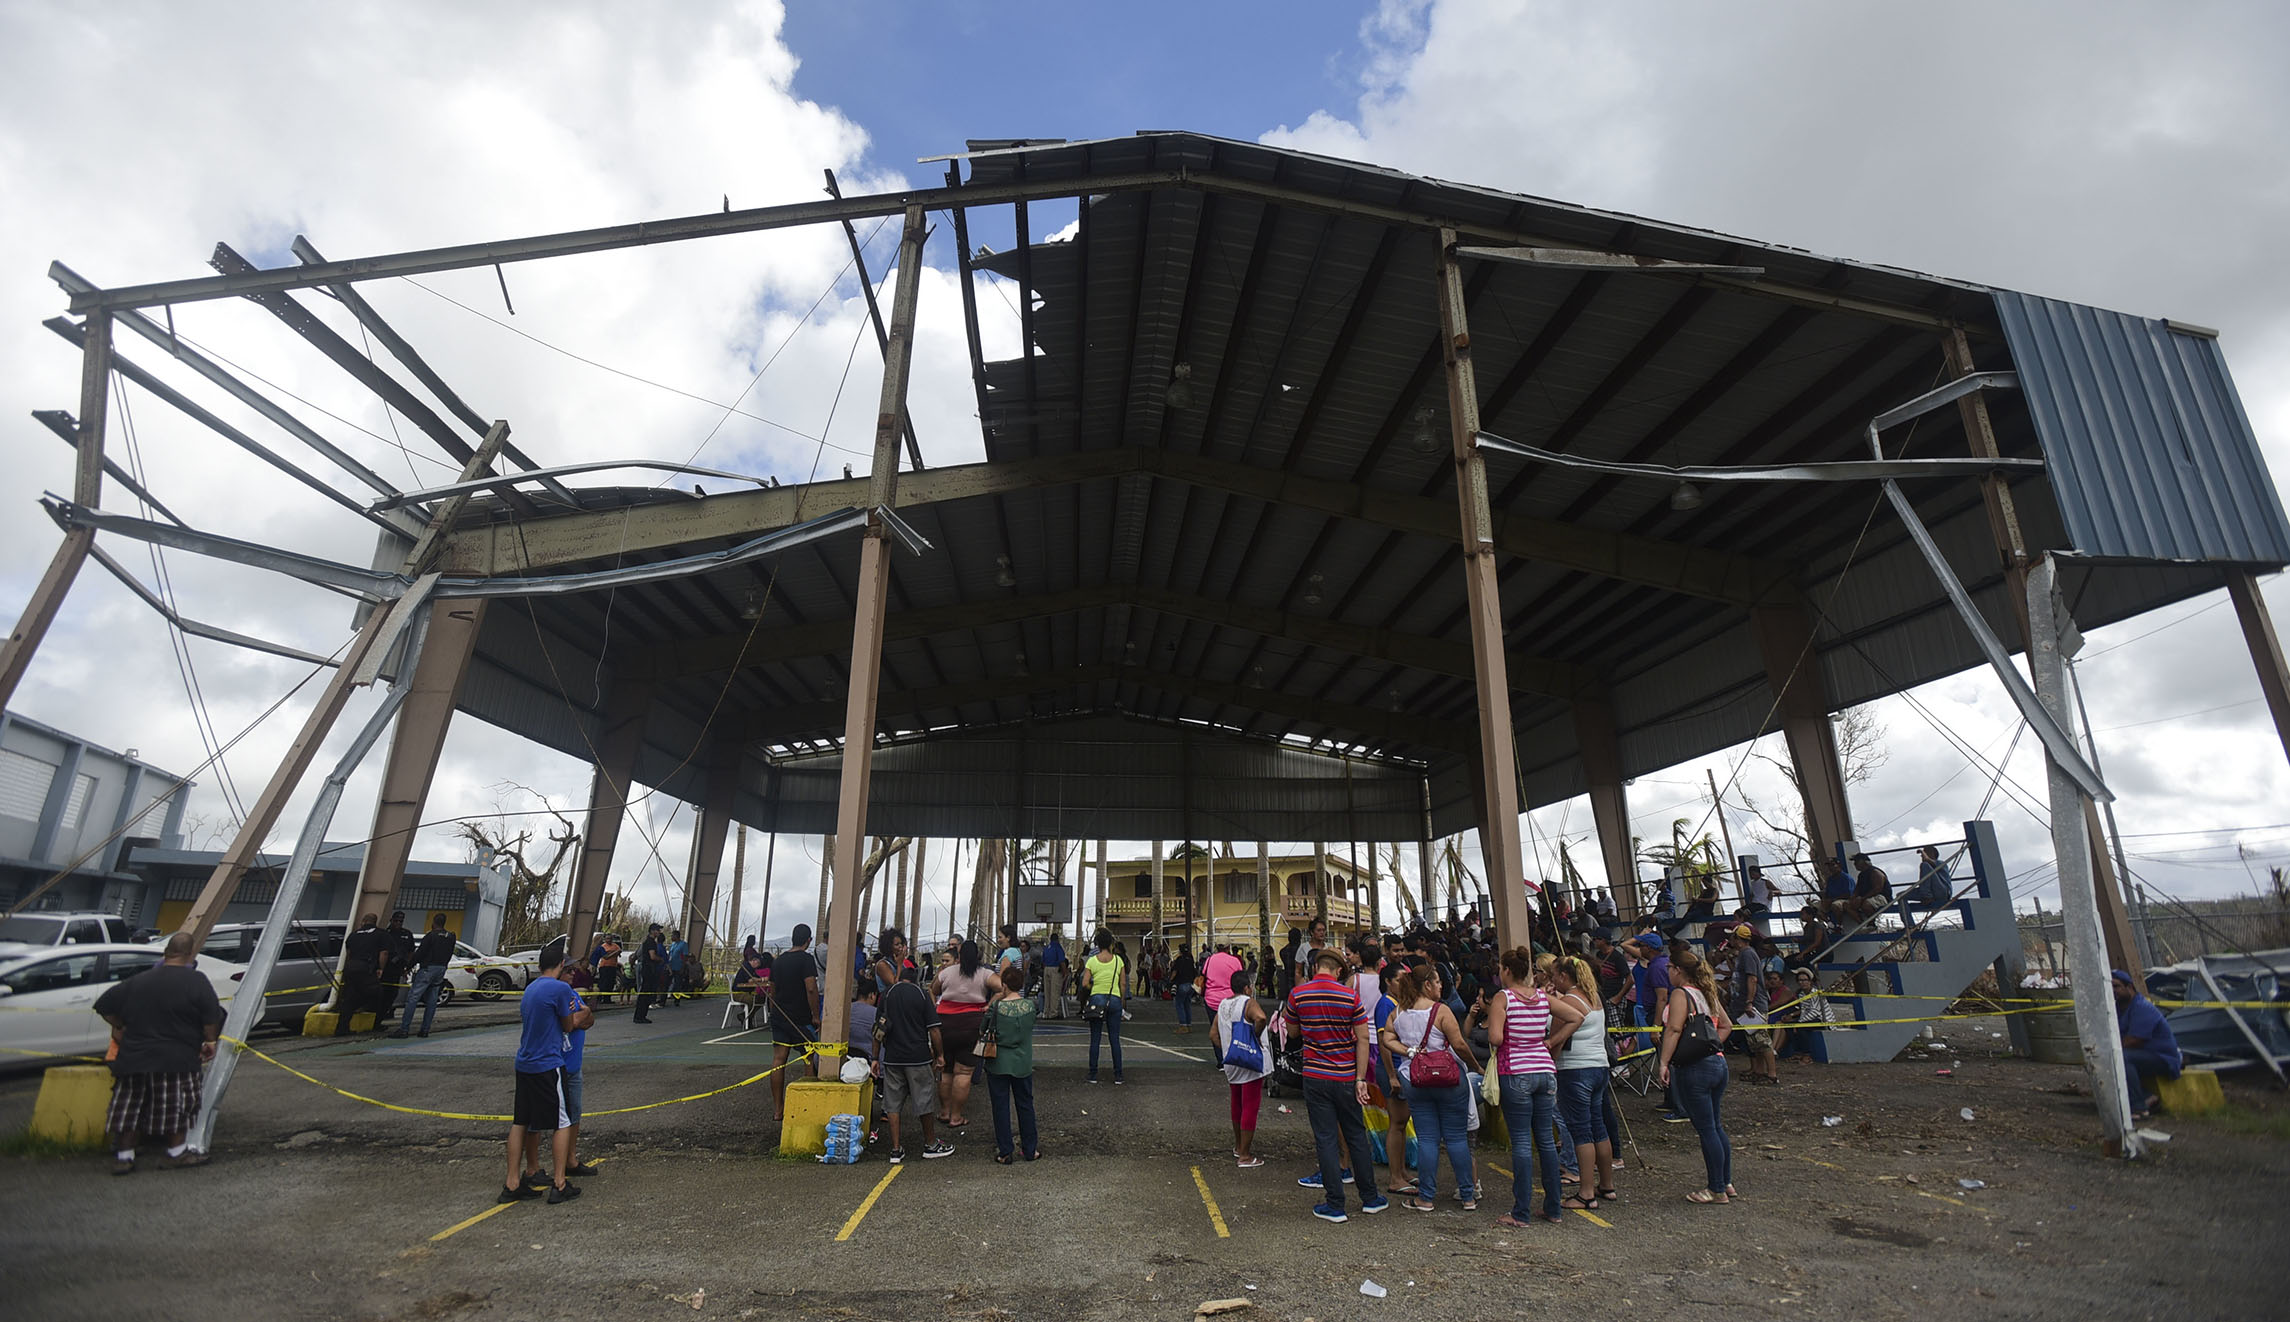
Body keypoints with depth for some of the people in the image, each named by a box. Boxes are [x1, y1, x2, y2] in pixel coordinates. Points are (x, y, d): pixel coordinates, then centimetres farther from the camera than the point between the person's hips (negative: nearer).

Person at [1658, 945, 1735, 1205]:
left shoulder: (1681, 994, -12)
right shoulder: (1707, 994, 12)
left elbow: (1674, 1030, -22)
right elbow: (1726, 1025, 22)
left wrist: (1664, 1062, -20)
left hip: (1694, 1068, -9)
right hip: (1717, 1062, 9)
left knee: (1706, 1130, 1)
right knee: (1716, 1127, 17)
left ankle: (1717, 1190, 9)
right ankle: (1726, 1183, 26)